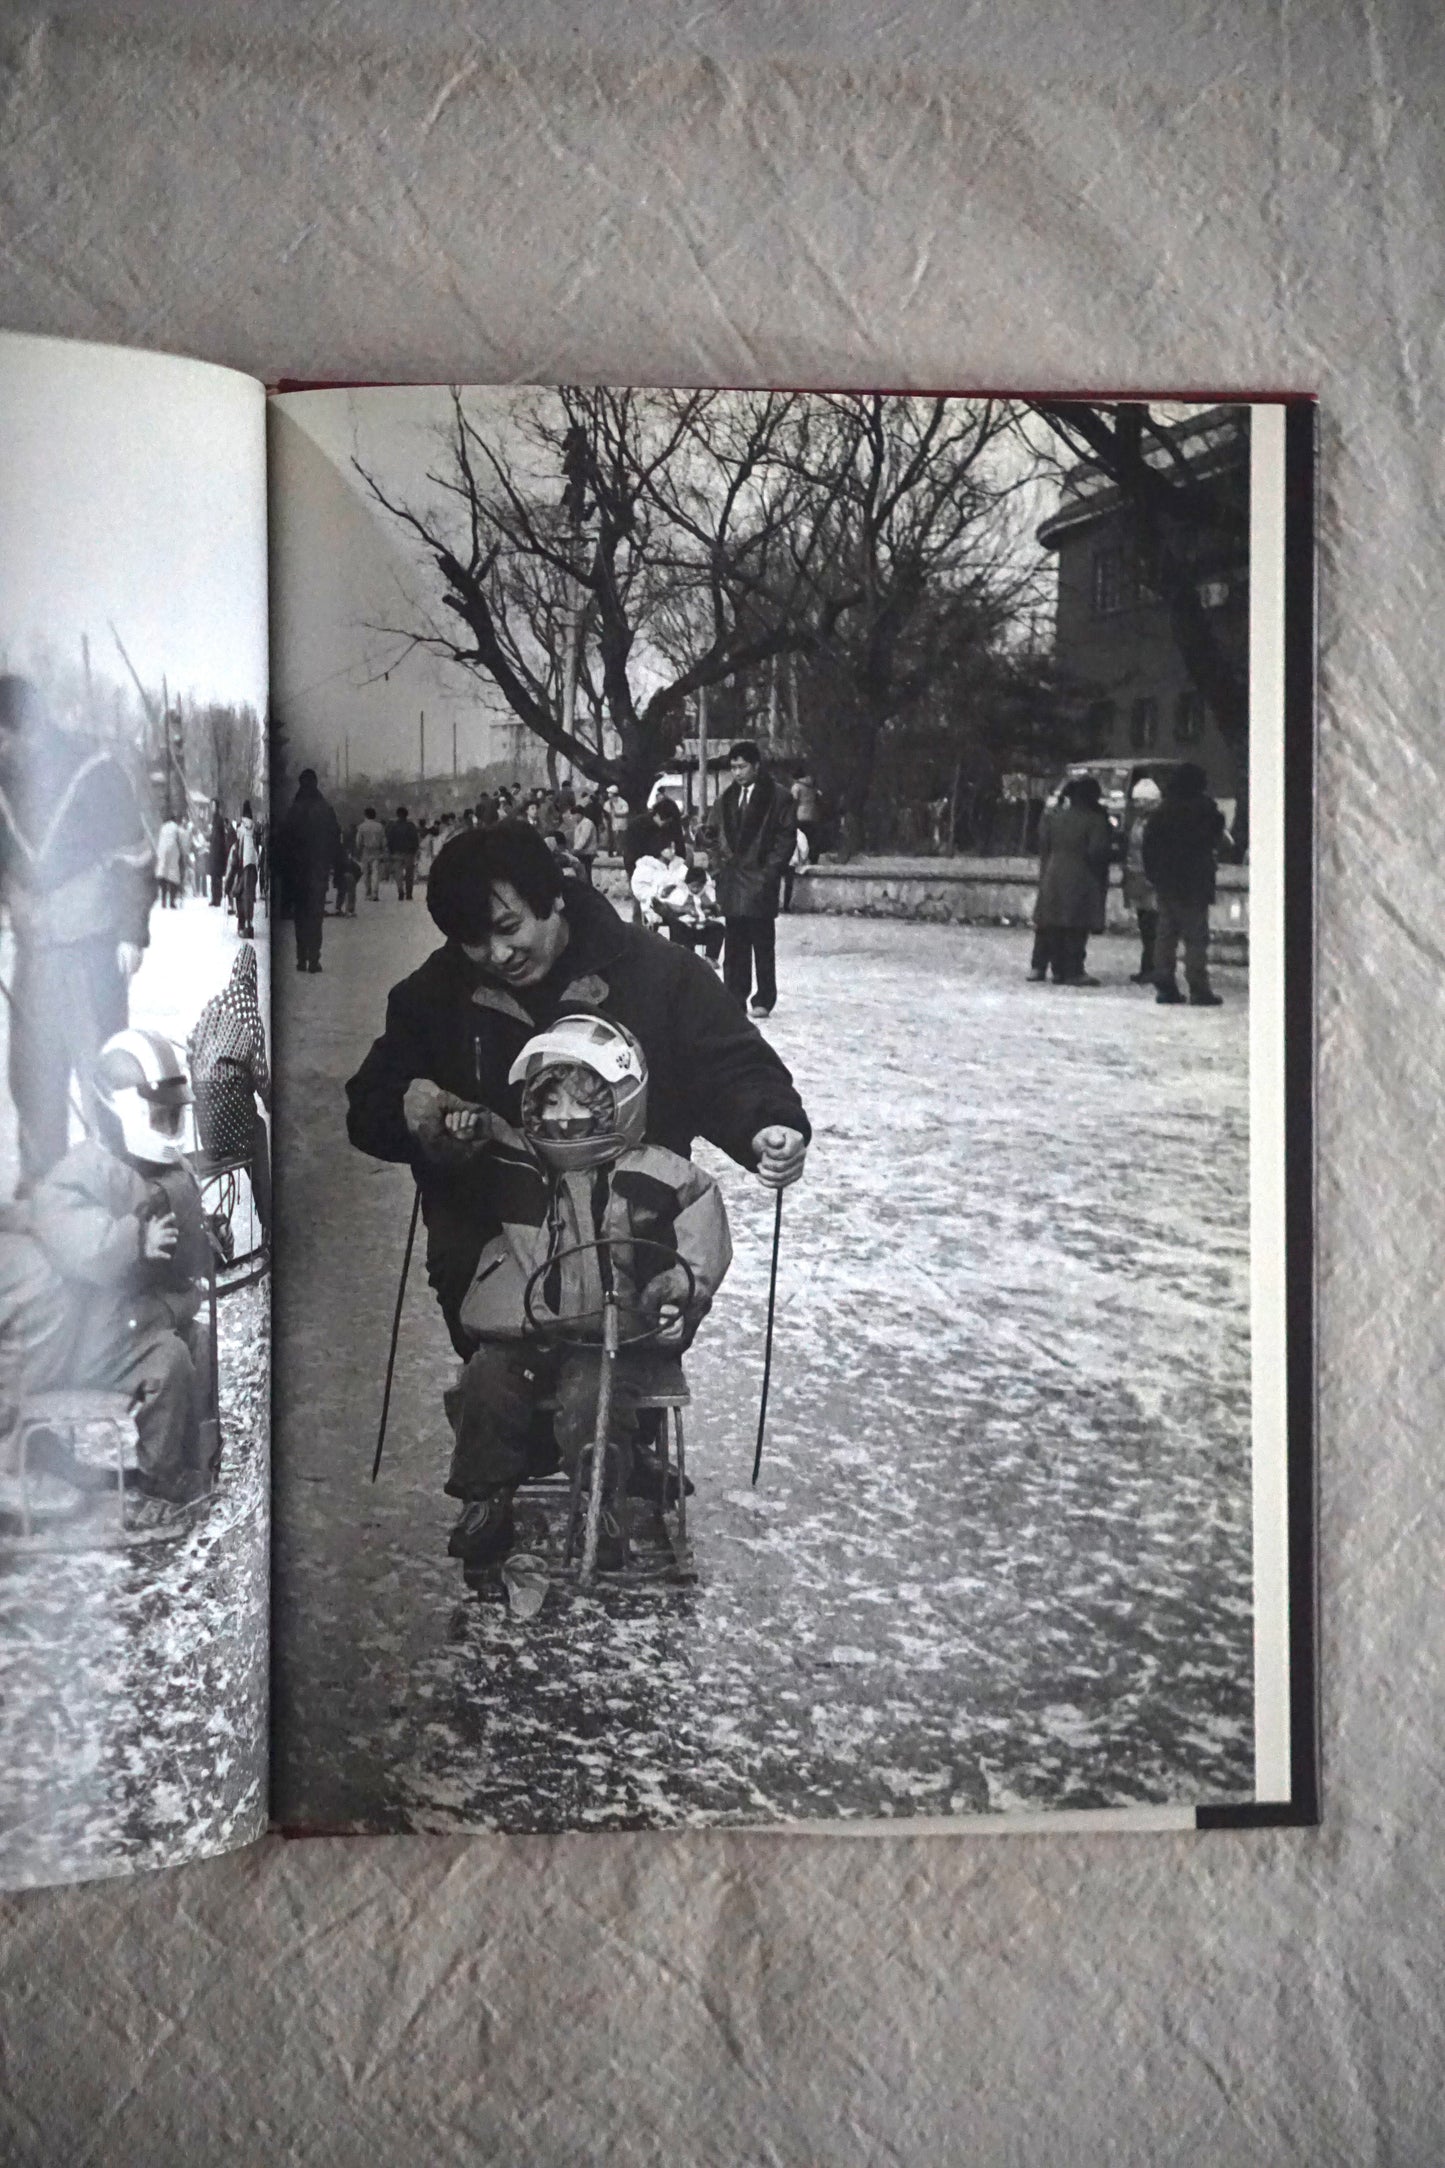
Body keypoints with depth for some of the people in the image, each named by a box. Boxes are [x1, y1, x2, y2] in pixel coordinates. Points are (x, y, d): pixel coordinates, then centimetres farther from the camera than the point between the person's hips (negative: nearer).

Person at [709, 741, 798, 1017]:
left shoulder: (778, 797, -2)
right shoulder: (727, 798, 14)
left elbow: (786, 837, -5)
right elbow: (717, 836, 18)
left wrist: (770, 871, -11)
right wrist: (718, 870, 8)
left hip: (759, 881, -5)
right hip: (731, 881, 5)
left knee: (763, 944, 1)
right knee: (734, 945, 7)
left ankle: (764, 1000, 7)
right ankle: (734, 997, 12)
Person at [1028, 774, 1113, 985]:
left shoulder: (1052, 816, 3)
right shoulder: (1096, 821, -11)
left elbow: (1043, 845, 7)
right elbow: (1097, 852, -14)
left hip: (1052, 875, 5)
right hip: (1081, 879, -5)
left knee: (1048, 924, 11)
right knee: (1076, 928, -1)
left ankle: (1038, 967, 13)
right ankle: (1072, 971, -2)